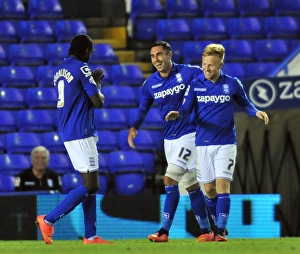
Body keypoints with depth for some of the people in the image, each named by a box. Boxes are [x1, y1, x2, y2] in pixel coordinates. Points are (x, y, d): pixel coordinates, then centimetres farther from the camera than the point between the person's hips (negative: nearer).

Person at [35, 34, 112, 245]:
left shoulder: (60, 71, 14)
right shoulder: (82, 68, -12)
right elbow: (98, 102, -13)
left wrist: (92, 81, 20)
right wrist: (98, 85, 6)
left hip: (67, 132, 9)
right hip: (81, 133, -9)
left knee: (90, 184, 11)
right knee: (90, 185, -8)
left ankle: (90, 235, 7)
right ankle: (48, 220, -11)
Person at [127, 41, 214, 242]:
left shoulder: (189, 73, -11)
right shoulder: (150, 84, 4)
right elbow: (143, 109, 11)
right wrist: (134, 127, -7)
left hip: (188, 133, -5)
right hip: (169, 138, 5)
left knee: (170, 179, -16)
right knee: (191, 184, 8)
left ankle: (164, 231, -11)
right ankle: (206, 230, 14)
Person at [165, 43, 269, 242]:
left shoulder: (233, 84, -2)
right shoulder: (195, 85, -1)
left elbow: (245, 104, 13)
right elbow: (187, 108, -7)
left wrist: (256, 112, -7)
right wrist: (177, 114, -29)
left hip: (226, 143, -2)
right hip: (203, 143, 2)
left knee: (222, 185, -12)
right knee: (209, 189, 5)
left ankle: (221, 231, -12)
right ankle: (219, 225, 24)